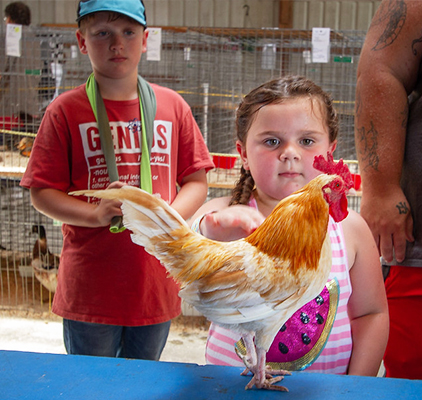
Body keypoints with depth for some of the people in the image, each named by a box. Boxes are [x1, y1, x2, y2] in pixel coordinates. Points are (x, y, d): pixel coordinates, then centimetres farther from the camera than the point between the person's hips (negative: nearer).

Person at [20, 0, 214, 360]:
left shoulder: (172, 106, 4)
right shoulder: (66, 110, -4)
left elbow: (196, 182, 6)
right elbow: (41, 192, -4)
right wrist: (95, 214, -20)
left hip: (156, 283, 3)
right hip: (89, 287, -2)